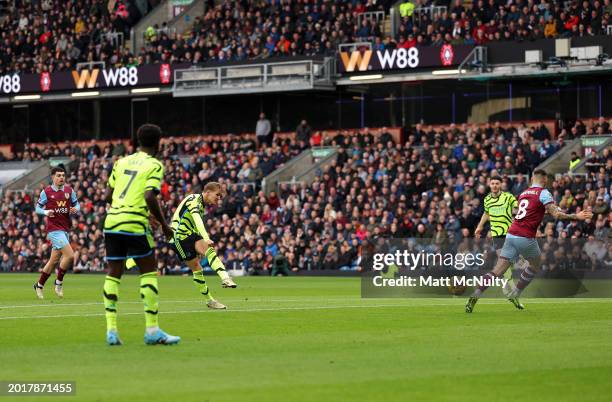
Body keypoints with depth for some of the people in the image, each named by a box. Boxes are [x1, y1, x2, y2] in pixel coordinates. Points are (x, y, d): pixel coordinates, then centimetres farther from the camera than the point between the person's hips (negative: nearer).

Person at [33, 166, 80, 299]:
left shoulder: (69, 191, 8)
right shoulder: (46, 192, -3)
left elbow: (77, 204, 16)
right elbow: (38, 208, 3)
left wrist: (75, 209, -7)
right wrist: (46, 212, -17)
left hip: (65, 229, 6)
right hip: (54, 229, -6)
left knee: (54, 260, 11)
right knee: (70, 255, -18)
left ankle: (39, 285, 27)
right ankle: (59, 282, -1)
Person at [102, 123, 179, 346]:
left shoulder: (121, 162, 15)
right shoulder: (154, 165, -2)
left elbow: (108, 195, 14)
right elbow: (150, 197, -14)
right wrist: (164, 225, -4)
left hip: (112, 221, 6)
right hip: (135, 224, -6)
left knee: (113, 274, 9)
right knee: (149, 272, 3)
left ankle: (111, 330, 4)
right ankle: (152, 331, -1)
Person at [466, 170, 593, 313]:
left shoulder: (523, 193, 18)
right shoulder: (543, 193, -2)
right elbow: (556, 214, -12)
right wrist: (576, 217, -10)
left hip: (511, 235, 5)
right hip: (526, 237, -5)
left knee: (498, 270, 2)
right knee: (536, 264, 23)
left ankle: (475, 297, -13)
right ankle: (514, 294, 21)